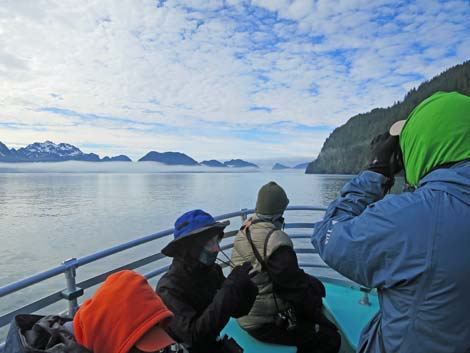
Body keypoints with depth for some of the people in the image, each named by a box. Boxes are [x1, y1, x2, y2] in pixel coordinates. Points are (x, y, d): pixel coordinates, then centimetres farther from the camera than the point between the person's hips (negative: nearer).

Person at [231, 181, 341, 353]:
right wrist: (317, 315, -2)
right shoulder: (276, 240, -26)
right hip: (266, 324, -9)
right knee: (331, 338, 0)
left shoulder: (243, 233, 2)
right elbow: (295, 287, -19)